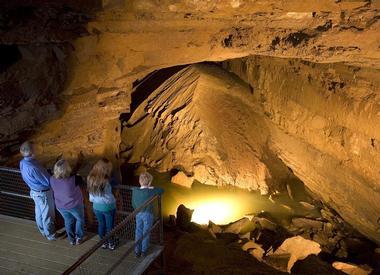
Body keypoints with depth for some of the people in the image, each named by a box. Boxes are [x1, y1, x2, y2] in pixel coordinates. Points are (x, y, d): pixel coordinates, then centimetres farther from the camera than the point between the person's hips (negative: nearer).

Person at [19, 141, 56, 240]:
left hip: (35, 191, 8)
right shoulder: (33, 168, -37)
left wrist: (46, 172, -2)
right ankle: (50, 235, 32)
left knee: (39, 212, 27)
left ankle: (43, 230, 48)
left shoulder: (22, 163, -9)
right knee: (47, 214, 13)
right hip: (43, 193, -8)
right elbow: (48, 182, -28)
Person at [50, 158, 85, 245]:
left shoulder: (52, 179, -22)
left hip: (60, 206, 4)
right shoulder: (73, 179, -35)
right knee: (80, 219, 27)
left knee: (68, 221, 29)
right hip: (74, 205, -3)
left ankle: (71, 239, 45)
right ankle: (79, 238, 39)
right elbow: (81, 180, -11)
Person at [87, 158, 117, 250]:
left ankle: (103, 242, 43)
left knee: (101, 224, 25)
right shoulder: (107, 181, -32)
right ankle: (111, 244, 37)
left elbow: (91, 193, -2)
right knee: (110, 226, 19)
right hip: (108, 207, -4)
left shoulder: (90, 178, -15)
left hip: (96, 207, 4)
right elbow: (115, 183, -11)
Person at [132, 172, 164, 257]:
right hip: (148, 215, -3)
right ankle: (144, 251, 25)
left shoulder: (135, 191, -11)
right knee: (146, 233, 13)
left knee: (138, 232, 16)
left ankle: (137, 251, 25)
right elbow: (162, 190, -9)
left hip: (138, 214, 3)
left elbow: (133, 204, 1)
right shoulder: (150, 191, -23)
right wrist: (151, 188, 2)